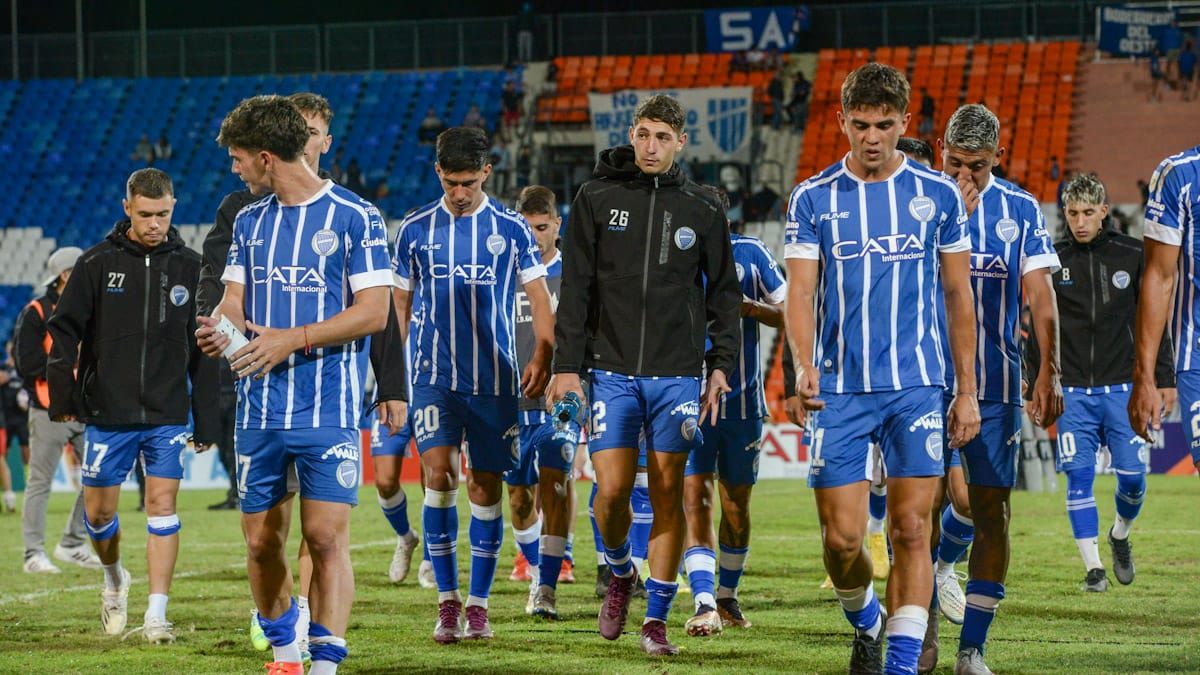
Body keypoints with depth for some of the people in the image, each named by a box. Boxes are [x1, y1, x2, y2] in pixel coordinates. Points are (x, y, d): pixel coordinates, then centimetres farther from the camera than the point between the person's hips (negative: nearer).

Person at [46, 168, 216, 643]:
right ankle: (115, 579, 35)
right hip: (107, 413, 0)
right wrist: (62, 394, -13)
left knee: (162, 503, -8)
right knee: (98, 510, 6)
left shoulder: (189, 267, 4)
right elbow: (65, 330, 0)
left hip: (168, 414, 0)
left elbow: (203, 352, 9)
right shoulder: (97, 264, -1)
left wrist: (205, 420, 8)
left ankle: (156, 615, -7)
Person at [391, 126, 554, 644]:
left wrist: (542, 357, -10)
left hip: (494, 380, 0)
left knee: (486, 486, 3)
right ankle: (447, 598, -5)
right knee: (438, 473, -14)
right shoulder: (415, 230, 6)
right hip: (433, 377, 0)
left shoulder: (510, 229, 3)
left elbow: (538, 296, 4)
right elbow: (400, 303, 13)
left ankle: (478, 604, 11)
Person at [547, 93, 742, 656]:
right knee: (612, 489, -8)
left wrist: (722, 363, 2)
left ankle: (656, 619, 7)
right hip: (611, 372, 0)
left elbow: (724, 293, 12)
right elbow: (575, 288, 3)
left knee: (667, 495, 0)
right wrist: (567, 365, -3)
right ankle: (620, 575, 22)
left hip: (677, 374, 0)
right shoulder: (597, 199, 4)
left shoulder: (703, 210, 6)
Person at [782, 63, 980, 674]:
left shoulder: (938, 194, 5)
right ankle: (865, 624, 27)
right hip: (838, 390, 0)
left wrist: (967, 390, 6)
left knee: (911, 531, -7)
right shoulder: (812, 199, 3)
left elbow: (959, 296, 10)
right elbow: (800, 292, -2)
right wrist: (804, 366, -21)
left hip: (916, 387, 0)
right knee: (841, 539, -2)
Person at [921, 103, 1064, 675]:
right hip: (926, 380, -1)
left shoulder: (1020, 210, 5)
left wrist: (1048, 372, -5)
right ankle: (923, 620, 15)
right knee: (928, 503, -5)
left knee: (991, 508, -2)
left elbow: (1040, 297, 1)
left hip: (995, 385, 1)